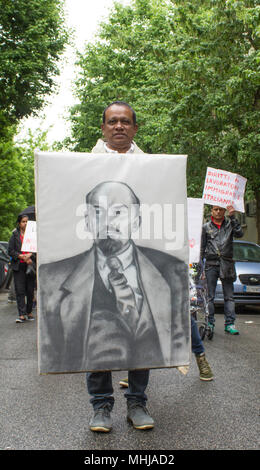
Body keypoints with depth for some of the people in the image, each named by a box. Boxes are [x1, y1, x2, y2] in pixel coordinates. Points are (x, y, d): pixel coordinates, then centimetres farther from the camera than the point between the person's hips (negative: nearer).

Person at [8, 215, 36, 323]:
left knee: (30, 290, 5)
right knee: (20, 291, -5)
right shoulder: (14, 236, 6)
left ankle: (29, 312, 18)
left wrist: (30, 256, -12)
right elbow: (10, 251, 2)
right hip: (18, 266, -1)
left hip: (30, 265, 1)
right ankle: (21, 315, -6)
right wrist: (22, 256, -10)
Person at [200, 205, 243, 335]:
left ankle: (230, 324, 5)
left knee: (229, 296, 1)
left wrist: (232, 217, -14)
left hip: (227, 264, 0)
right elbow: (202, 247, 13)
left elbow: (239, 234, -10)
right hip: (211, 264, 0)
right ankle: (210, 323, 9)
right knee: (209, 296, 1)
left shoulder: (230, 224, 9)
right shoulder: (206, 227, 11)